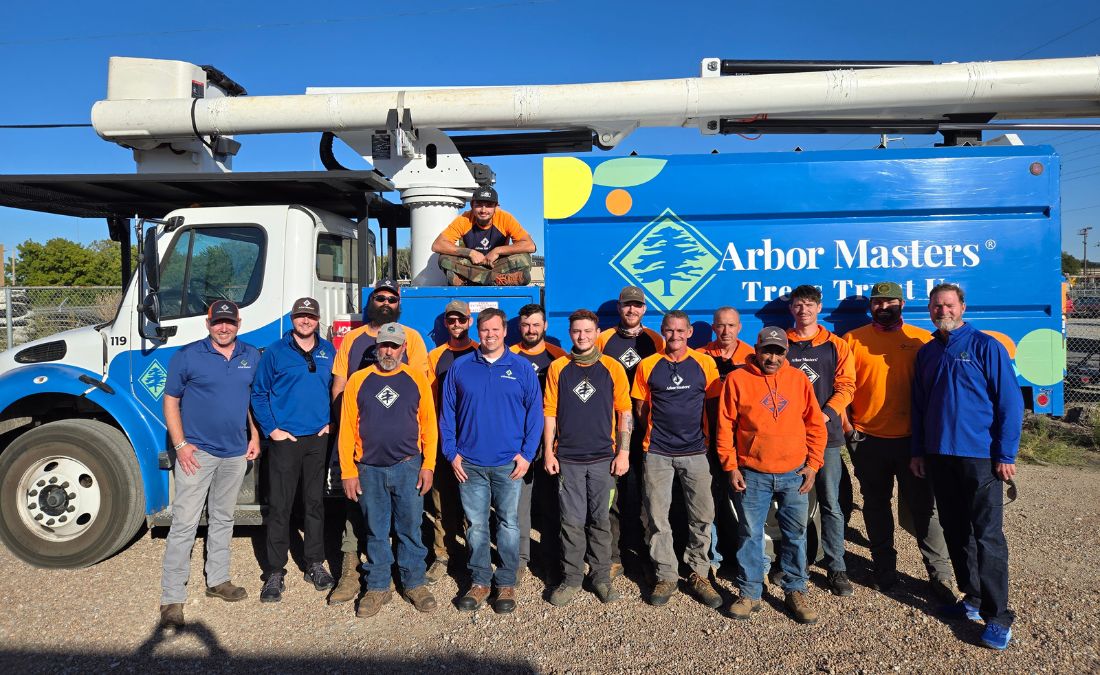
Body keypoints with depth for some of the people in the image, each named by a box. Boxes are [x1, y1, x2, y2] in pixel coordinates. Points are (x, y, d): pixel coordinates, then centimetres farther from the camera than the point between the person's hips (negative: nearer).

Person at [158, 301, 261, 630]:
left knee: (223, 519, 17)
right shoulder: (187, 356, -6)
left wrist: (255, 436, 6)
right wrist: (180, 444, -10)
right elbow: (171, 400, -2)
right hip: (196, 452, -4)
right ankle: (172, 598, 2)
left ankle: (217, 580, 30)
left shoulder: (251, 356, 5)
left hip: (236, 453, 4)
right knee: (184, 524, -5)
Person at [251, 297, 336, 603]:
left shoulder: (328, 351, 8)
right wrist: (271, 428, -6)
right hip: (285, 439, -3)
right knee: (279, 507, -1)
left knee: (315, 503, 11)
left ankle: (315, 564, 23)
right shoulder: (275, 352, -1)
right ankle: (275, 573, 8)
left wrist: (330, 420, 5)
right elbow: (258, 393, 1)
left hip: (318, 439, 3)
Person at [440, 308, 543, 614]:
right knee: (476, 525, 9)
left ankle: (507, 583, 20)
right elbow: (447, 413, 6)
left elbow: (535, 413, 1)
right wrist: (451, 452, -1)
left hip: (509, 463, -1)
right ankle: (479, 581, 23)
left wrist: (527, 454, -7)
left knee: (508, 524, 7)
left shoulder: (521, 368, 1)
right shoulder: (460, 367, 4)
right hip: (469, 463, 1)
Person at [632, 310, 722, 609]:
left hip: (695, 450, 0)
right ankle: (666, 577, 18)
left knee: (702, 515, 5)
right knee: (658, 517, 5)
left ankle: (699, 574, 22)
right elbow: (640, 407, 9)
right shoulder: (648, 365, 2)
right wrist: (658, 429, 5)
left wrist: (703, 433, 5)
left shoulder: (704, 363, 2)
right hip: (657, 452, 0)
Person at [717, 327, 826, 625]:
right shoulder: (737, 379, -3)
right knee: (750, 535, 6)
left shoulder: (798, 378, 4)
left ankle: (795, 592, 25)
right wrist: (731, 467, -5)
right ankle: (749, 593, 19)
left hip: (794, 474, 2)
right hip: (752, 475, -2)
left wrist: (813, 464, 3)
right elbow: (725, 427, -2)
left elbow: (815, 424, 8)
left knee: (796, 534, 10)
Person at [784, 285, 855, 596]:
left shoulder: (835, 345, 7)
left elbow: (845, 386, 2)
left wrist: (826, 415, -13)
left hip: (826, 434, -1)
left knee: (831, 504, 2)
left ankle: (836, 568, 11)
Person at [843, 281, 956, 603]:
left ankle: (940, 574, 15)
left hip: (911, 438, -1)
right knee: (876, 505, 13)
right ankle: (884, 568, 28)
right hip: (867, 439, 1)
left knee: (923, 506, 3)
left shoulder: (921, 339, 2)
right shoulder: (853, 340, 4)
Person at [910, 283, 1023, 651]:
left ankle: (997, 617, 5)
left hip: (980, 456, -5)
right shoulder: (926, 353, 11)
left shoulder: (986, 346, -5)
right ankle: (972, 598, 26)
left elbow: (1010, 402, -7)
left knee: (987, 536, -3)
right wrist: (918, 451, 13)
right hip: (939, 456, 6)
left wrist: (1006, 455, -11)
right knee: (956, 532, 13)